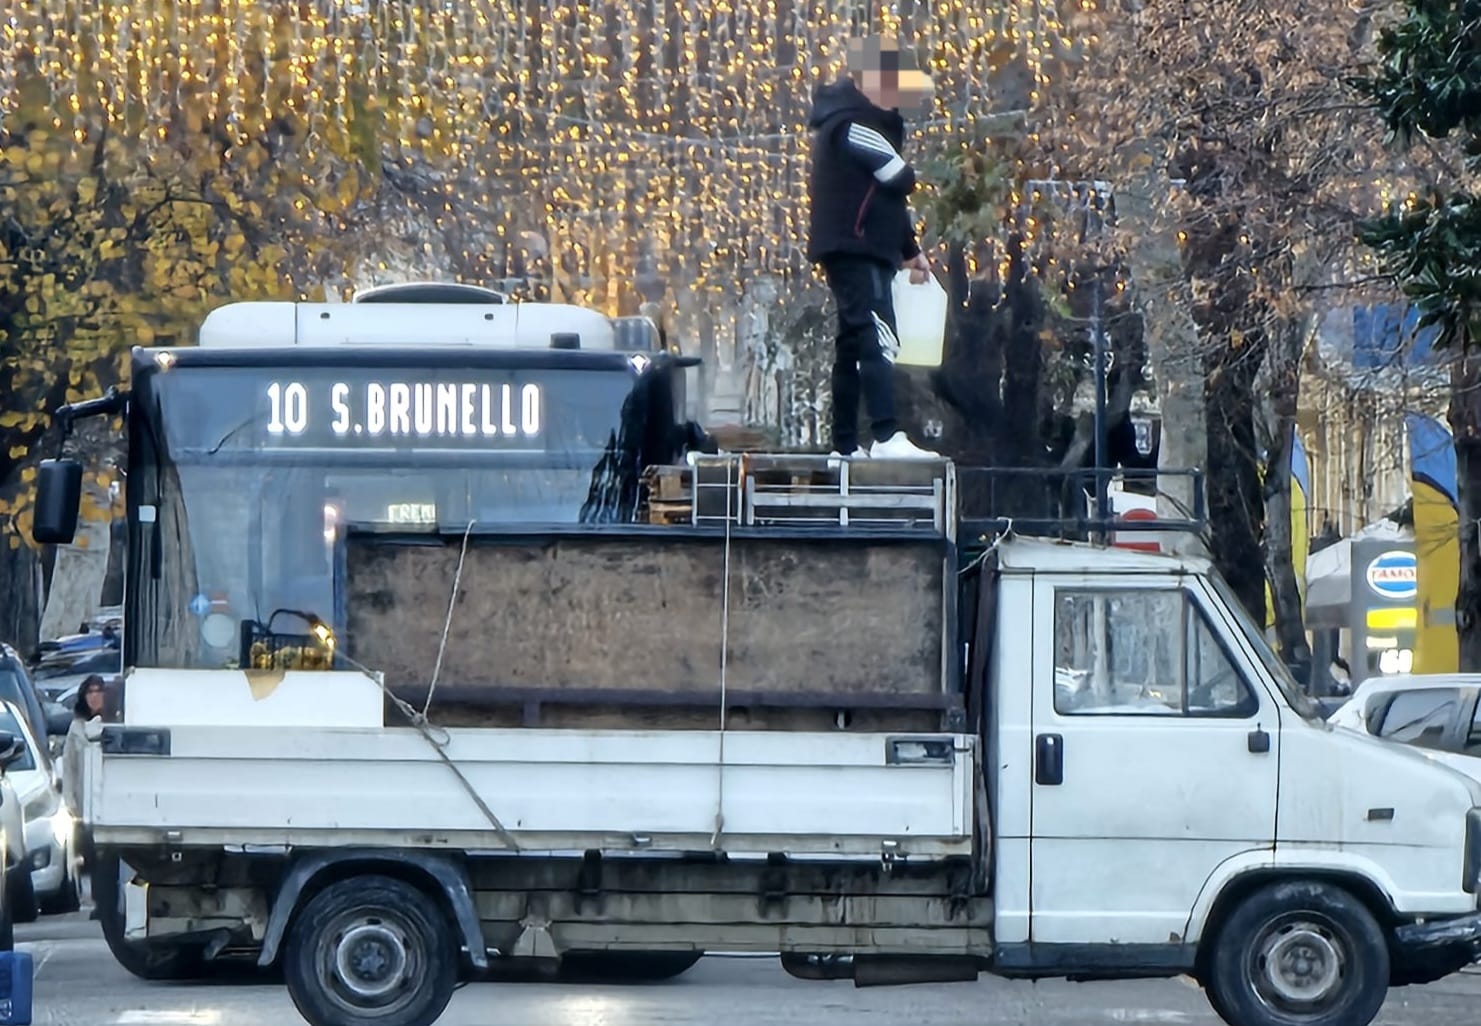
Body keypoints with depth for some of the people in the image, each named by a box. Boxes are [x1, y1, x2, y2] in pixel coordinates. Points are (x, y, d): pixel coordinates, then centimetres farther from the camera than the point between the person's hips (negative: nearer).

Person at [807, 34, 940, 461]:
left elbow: (885, 193, 22)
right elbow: (901, 181, -15)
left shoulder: (850, 119, 20)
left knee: (854, 344, 13)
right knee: (878, 339, -20)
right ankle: (886, 437, -31)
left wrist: (909, 249, 21)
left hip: (859, 249, 11)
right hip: (855, 247, -11)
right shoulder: (854, 124, -14)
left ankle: (846, 445, 16)